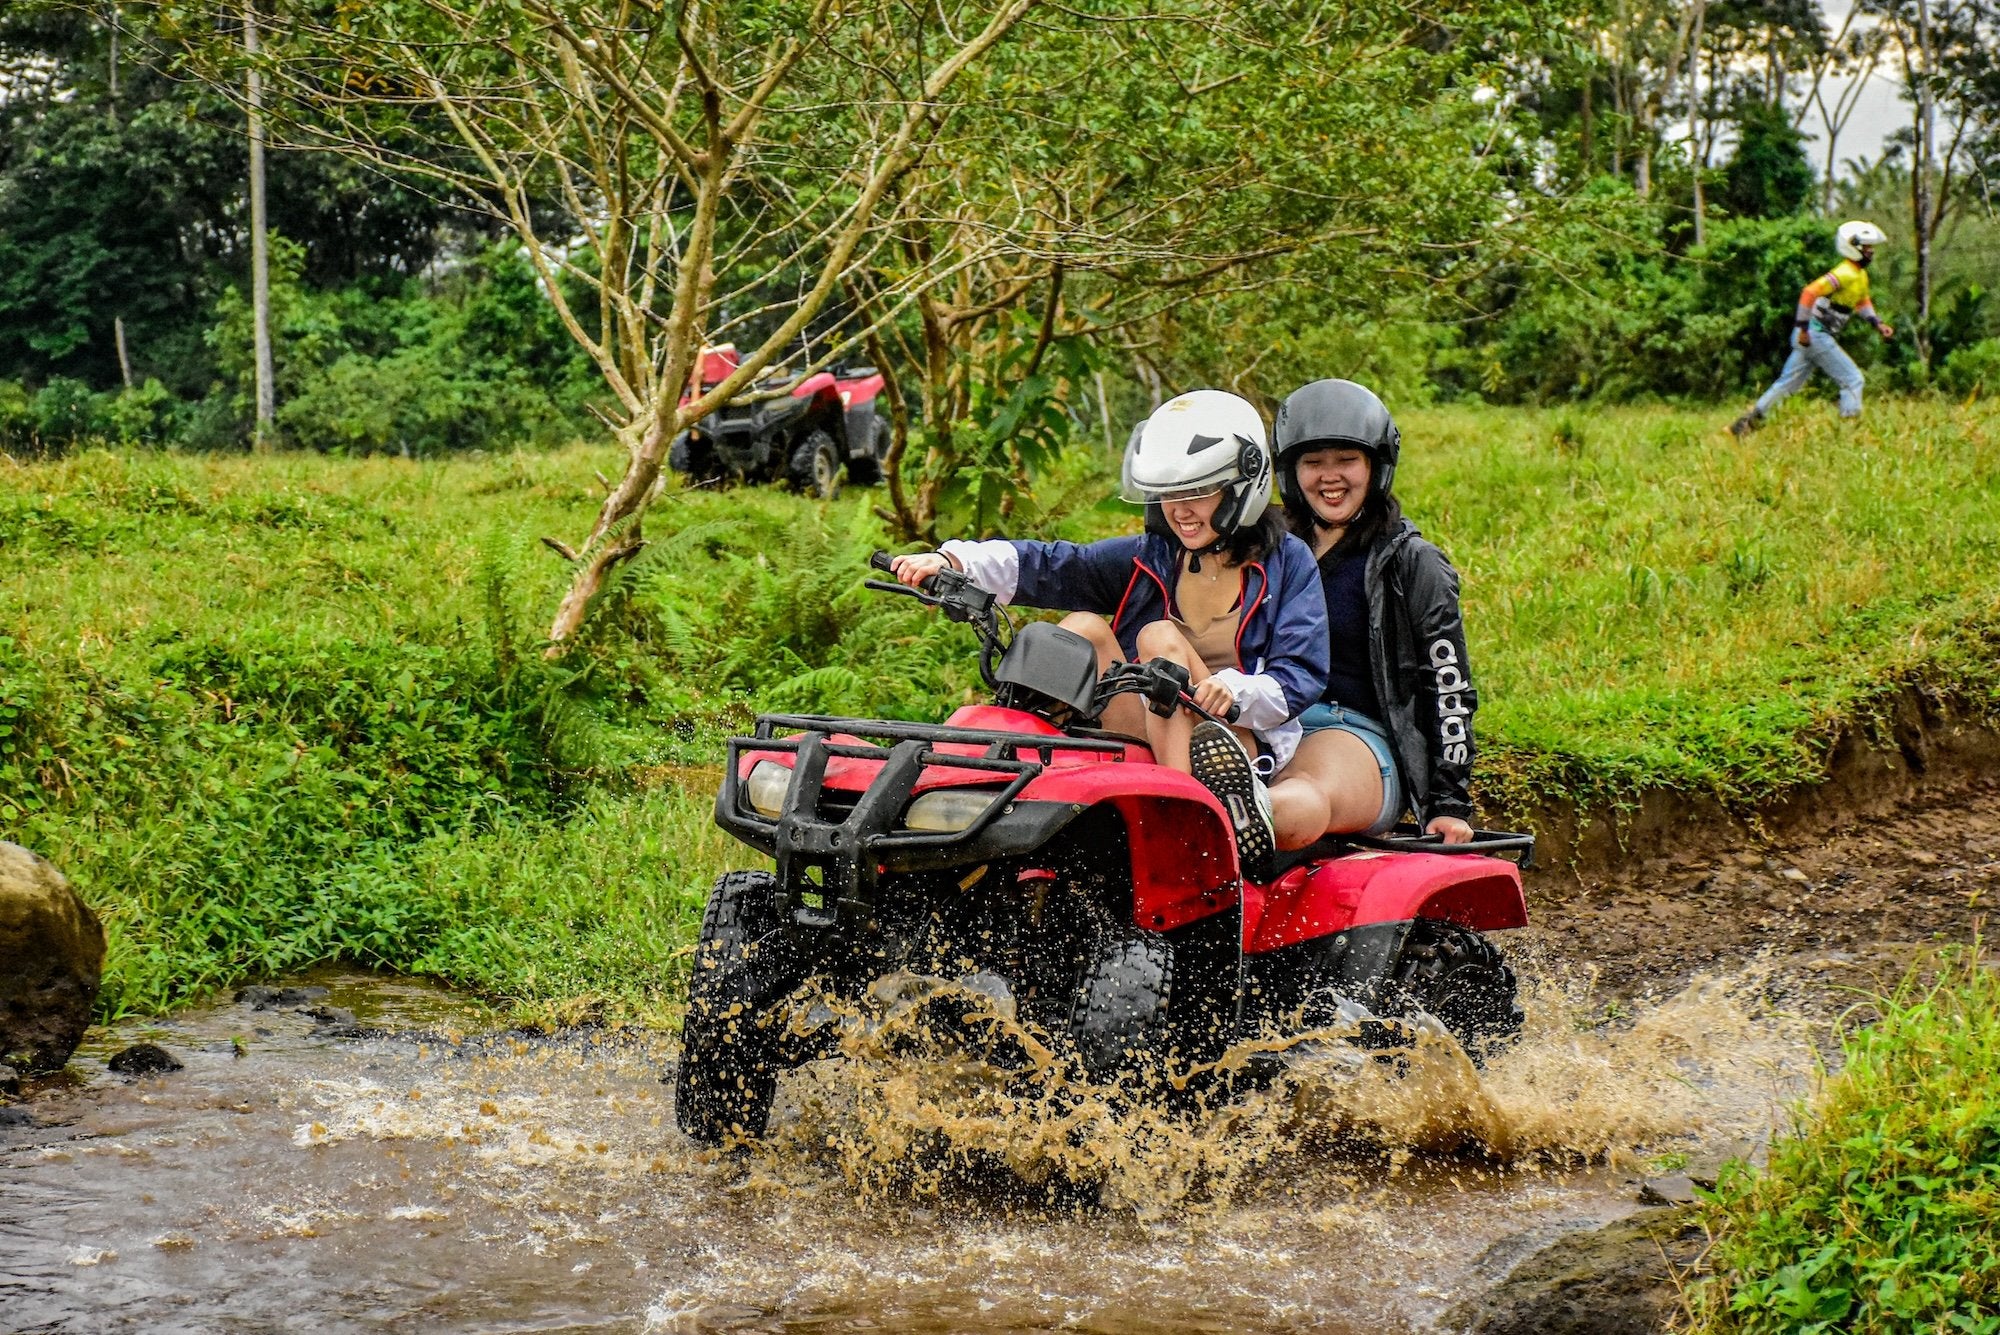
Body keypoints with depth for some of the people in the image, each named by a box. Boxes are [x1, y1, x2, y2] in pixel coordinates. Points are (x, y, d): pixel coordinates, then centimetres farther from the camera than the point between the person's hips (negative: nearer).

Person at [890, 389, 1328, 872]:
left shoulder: (1287, 563, 4)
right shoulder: (1148, 559, 12)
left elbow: (1301, 676, -7)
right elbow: (1050, 566, -2)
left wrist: (1233, 690, -29)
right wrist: (952, 560, -19)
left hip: (1245, 739, -3)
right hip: (1147, 742, 3)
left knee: (1161, 637, -25)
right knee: (1083, 627, -15)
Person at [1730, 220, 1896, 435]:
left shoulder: (1861, 276, 14)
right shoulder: (1845, 274, -18)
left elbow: (1862, 303, 32)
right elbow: (1810, 292, -27)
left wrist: (1878, 324, 17)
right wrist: (1803, 328, -26)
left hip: (1814, 336, 10)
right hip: (1816, 334, -10)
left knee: (1788, 382, 14)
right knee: (1852, 380, -8)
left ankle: (1749, 420, 18)